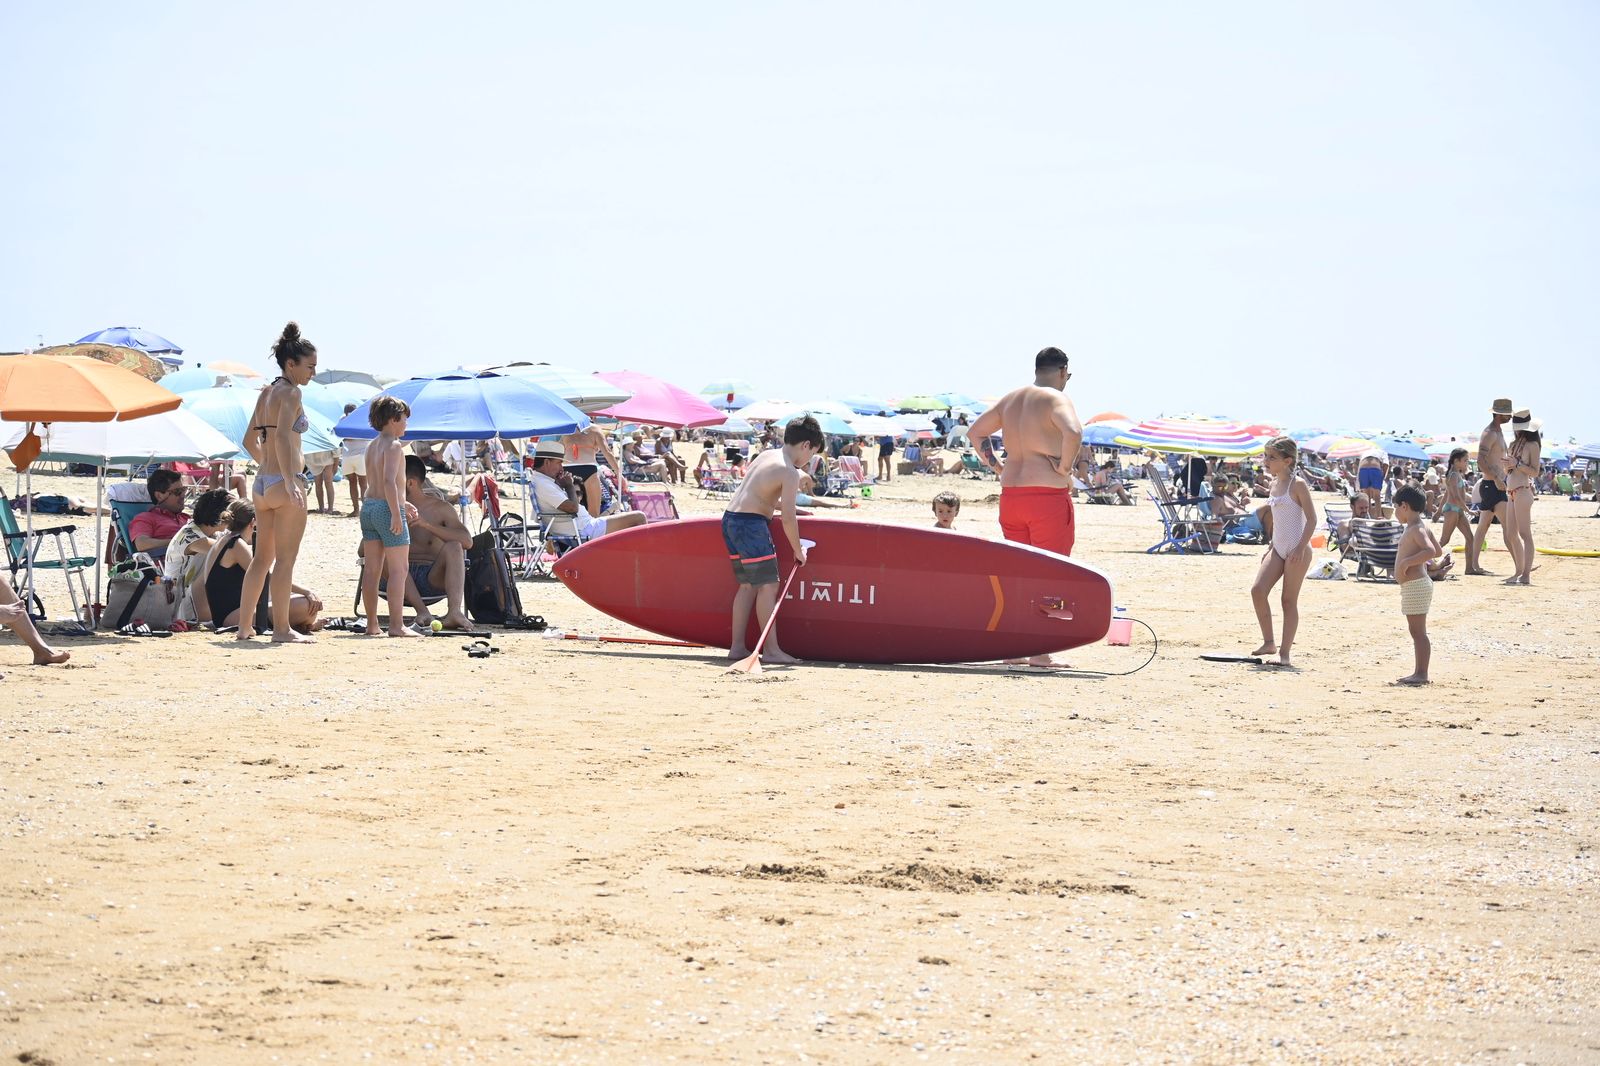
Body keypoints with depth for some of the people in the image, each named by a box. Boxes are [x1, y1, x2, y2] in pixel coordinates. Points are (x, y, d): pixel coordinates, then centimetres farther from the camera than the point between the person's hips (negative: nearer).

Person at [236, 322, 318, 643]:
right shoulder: (291, 392, -10)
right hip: (283, 483, -9)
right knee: (285, 559, -4)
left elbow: (250, 440, 22)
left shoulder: (266, 393, 15)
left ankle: (245, 625, 17)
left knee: (263, 557, 14)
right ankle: (282, 629, -3)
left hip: (262, 482, 9)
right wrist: (289, 480, -29)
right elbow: (282, 436, -24)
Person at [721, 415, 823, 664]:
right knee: (768, 586, -5)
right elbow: (788, 519, -14)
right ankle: (771, 650, -4)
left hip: (730, 520, 9)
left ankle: (736, 646, 13)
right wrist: (798, 551, -2)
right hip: (751, 524, -9)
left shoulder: (766, 455, 15)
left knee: (748, 585, 14)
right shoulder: (790, 473, -11)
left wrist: (783, 506, 25)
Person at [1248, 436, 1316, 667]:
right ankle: (1268, 642, 4)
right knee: (1257, 590, -8)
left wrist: (1300, 548, -20)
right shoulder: (1275, 484, 13)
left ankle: (1285, 652, 3)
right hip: (1278, 548, 7)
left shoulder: (1297, 484, -10)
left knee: (1289, 600, -2)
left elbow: (1312, 518, -12)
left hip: (1297, 550, -7)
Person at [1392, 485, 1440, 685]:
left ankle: (1422, 674, -7)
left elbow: (1431, 550, -30)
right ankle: (1419, 672, 18)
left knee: (1418, 631, -8)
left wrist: (1407, 562, -28)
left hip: (1415, 586, -11)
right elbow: (1437, 550, 23)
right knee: (1417, 631, 13)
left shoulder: (1416, 529, -16)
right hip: (1414, 585, 11)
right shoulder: (1420, 527, 14)